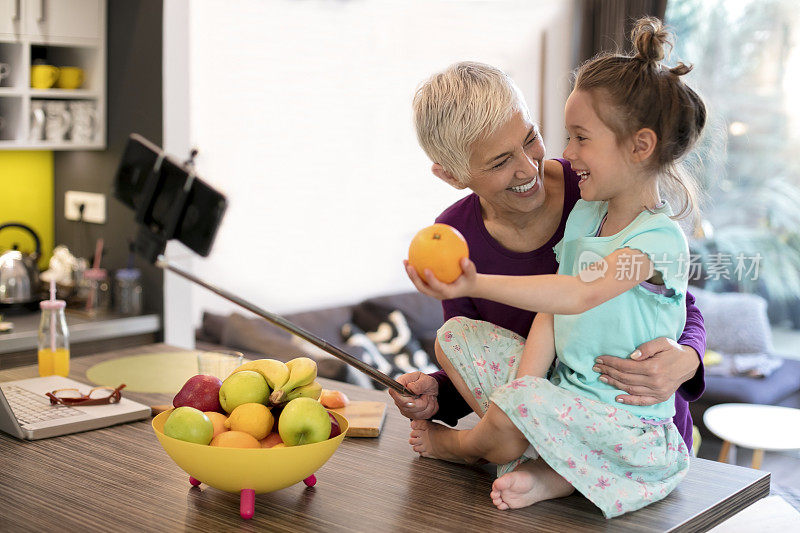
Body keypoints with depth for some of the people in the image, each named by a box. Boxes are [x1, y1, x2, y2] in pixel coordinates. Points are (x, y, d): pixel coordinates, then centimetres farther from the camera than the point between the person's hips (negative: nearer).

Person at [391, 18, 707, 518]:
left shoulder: (659, 239, -19)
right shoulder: (584, 213, 5)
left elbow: (580, 295, -35)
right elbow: (550, 317, -1)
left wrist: (477, 284, -43)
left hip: (630, 418, -8)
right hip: (565, 392, 8)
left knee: (517, 404, -31)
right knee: (455, 335, 2)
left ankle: (459, 446, 7)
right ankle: (542, 461, -8)